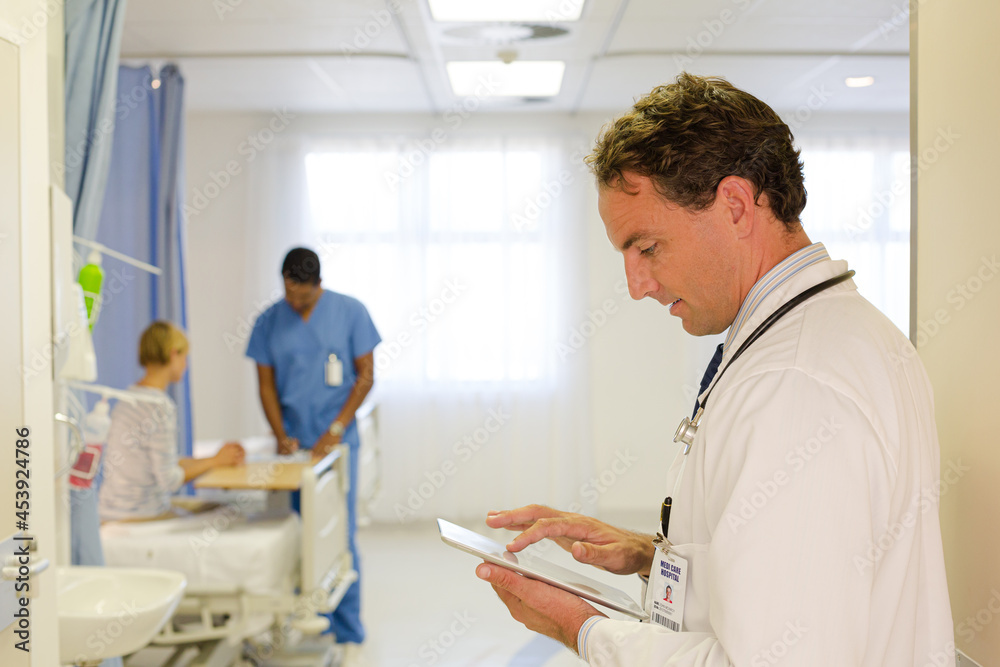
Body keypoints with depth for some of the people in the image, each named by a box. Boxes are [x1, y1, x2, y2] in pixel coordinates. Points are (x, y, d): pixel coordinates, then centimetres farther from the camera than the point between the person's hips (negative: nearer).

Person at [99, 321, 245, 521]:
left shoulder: (129, 398, 10)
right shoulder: (161, 407, -18)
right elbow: (169, 480, -17)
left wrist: (215, 459, 16)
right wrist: (215, 461, -2)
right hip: (140, 518, -9)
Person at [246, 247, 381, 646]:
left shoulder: (350, 312, -2)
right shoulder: (269, 322, 4)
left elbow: (365, 375, -1)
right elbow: (266, 384, 8)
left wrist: (336, 429, -9)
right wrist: (281, 436, -5)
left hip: (337, 443, -2)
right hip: (293, 445, 2)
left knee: (340, 535, -1)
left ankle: (347, 631, 7)